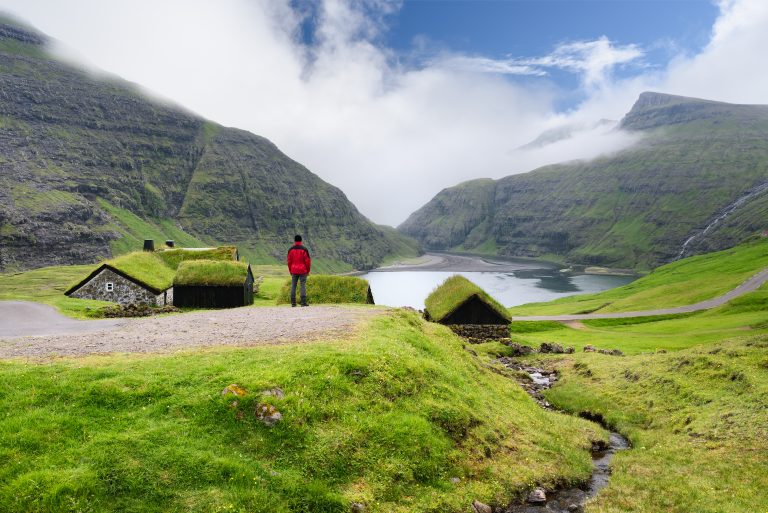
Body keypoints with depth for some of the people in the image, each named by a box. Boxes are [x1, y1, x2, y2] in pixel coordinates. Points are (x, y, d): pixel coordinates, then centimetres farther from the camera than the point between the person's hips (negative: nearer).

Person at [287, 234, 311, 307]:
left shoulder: (291, 249, 3)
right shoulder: (304, 249, -6)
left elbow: (289, 261, 6)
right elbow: (308, 261, -6)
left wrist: (290, 271, 15)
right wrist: (308, 270, 5)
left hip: (294, 271, 3)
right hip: (303, 271, -3)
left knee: (293, 286, 8)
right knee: (303, 286, -2)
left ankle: (293, 303, 6)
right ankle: (303, 302, -6)